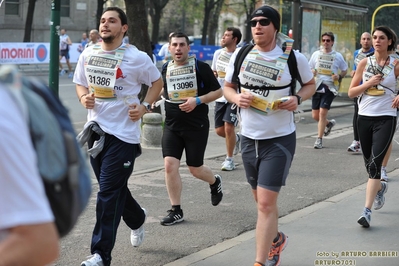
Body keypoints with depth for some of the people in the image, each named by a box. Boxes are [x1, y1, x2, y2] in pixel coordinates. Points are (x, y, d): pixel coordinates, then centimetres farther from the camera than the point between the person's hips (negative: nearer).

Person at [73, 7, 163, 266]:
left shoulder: (136, 57, -8)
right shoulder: (88, 54, 5)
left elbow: (157, 82, 5)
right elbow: (80, 83, 18)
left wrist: (145, 106, -9)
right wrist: (84, 97, -4)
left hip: (124, 133, -5)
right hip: (97, 129, 6)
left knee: (108, 193, -8)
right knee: (115, 188, 17)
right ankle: (137, 219, 48)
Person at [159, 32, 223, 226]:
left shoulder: (200, 67, -7)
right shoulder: (165, 69, 5)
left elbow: (218, 91, -4)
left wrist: (198, 100, -16)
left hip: (197, 126, -3)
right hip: (172, 126, 3)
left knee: (195, 168, 5)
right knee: (170, 165, -9)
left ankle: (215, 182, 41)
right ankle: (176, 211, 2)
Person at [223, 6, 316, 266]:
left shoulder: (293, 57, -8)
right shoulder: (241, 55, 0)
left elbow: (310, 84, 7)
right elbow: (227, 87, 12)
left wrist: (297, 99, -14)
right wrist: (236, 98, -10)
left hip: (279, 140, -5)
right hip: (249, 137, 5)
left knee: (266, 203, -12)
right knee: (262, 200, 20)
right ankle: (276, 239, 47)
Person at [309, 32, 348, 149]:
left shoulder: (338, 56, 3)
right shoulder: (316, 54, 9)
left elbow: (344, 70, 13)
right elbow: (310, 68, 18)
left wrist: (339, 76, -8)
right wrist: (312, 72, -5)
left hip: (330, 87, -3)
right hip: (317, 86, 3)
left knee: (322, 113, -12)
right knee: (315, 115, 4)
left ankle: (319, 139, -3)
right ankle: (329, 123, 37)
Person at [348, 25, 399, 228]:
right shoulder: (365, 63, 3)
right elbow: (351, 92, 3)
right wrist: (369, 83, -11)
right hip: (365, 117, 3)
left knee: (375, 163, -15)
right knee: (369, 163, 14)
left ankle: (367, 211, -16)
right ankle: (380, 187, 48)